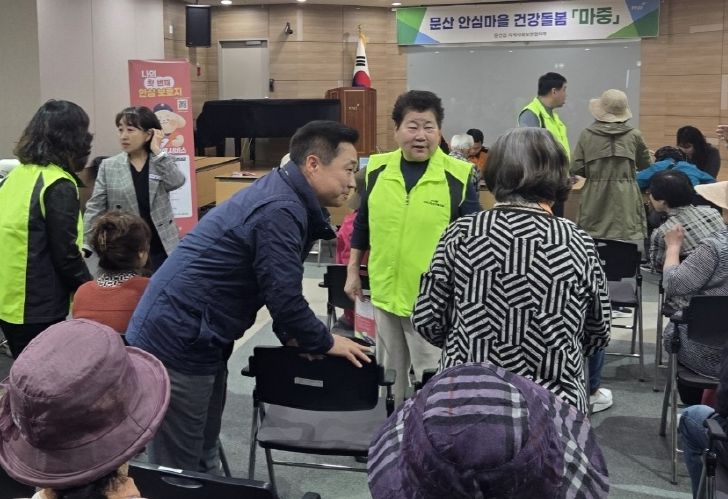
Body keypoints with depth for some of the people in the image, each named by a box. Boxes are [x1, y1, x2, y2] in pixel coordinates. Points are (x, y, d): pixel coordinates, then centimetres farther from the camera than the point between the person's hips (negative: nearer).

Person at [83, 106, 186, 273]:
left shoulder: (162, 162, 3)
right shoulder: (109, 166, 1)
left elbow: (177, 182, -18)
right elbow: (95, 208, -1)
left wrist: (157, 151, -15)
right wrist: (84, 245, -11)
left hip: (161, 247, 0)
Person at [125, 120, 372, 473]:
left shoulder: (283, 196, 10)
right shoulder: (280, 211, -23)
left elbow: (277, 285, 19)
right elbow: (283, 295, -22)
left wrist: (293, 335, 12)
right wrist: (324, 343, -6)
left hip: (194, 337, 10)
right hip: (176, 341, -10)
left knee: (202, 460, 18)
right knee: (180, 470, 1)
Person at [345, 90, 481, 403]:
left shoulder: (457, 176, -11)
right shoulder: (377, 169, 0)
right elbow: (363, 224, 12)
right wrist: (353, 270, 13)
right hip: (385, 292, 4)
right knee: (390, 374, 21)